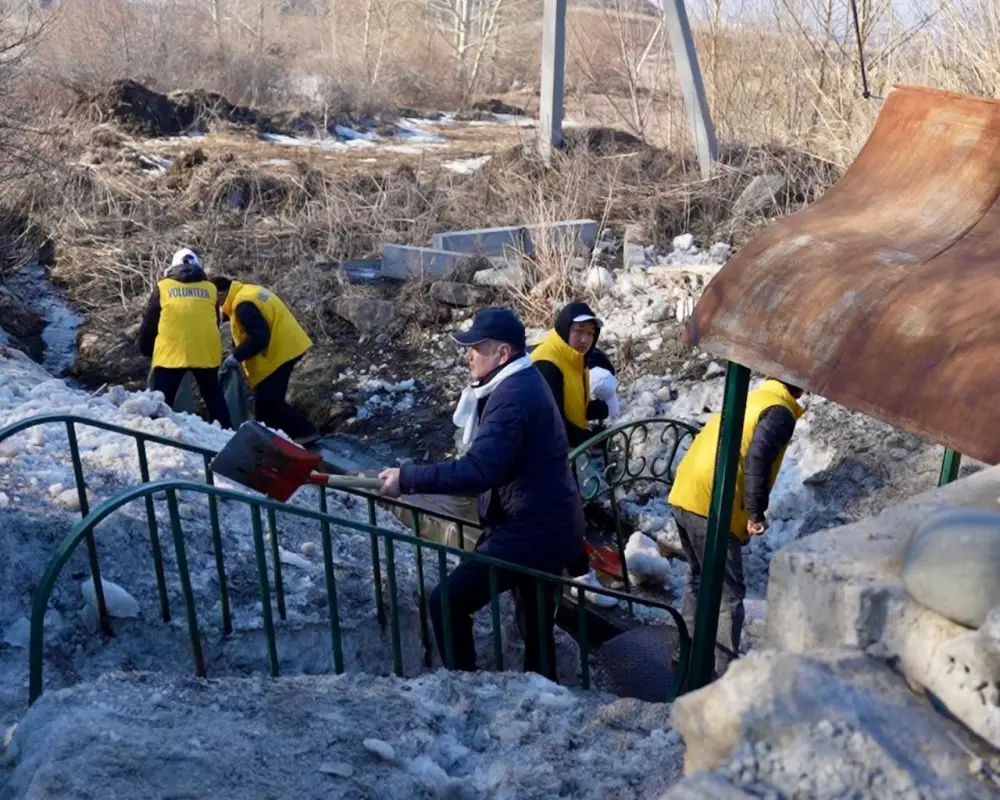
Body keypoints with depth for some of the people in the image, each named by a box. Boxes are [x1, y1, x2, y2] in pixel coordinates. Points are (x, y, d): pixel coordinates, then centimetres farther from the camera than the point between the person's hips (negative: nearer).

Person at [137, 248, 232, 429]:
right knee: (214, 396, 17)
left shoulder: (163, 287, 7)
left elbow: (149, 323, 11)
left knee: (162, 399, 4)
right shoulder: (210, 289, 13)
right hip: (206, 352, 2)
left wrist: (146, 349, 25)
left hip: (171, 353, -2)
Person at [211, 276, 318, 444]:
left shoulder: (244, 304, -20)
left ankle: (305, 432, -4)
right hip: (287, 347, 11)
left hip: (281, 352, -11)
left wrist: (236, 356, -19)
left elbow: (259, 337, -27)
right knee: (266, 398, 18)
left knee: (268, 400, -7)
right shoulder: (248, 292, 14)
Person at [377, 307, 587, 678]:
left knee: (446, 602, -7)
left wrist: (407, 478, -29)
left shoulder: (511, 397, -22)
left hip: (531, 530, -11)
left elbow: (477, 471, -33)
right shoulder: (522, 383, 11)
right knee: (535, 621, 24)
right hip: (547, 524, 11)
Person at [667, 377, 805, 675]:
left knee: (700, 580, 22)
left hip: (684, 496, 9)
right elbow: (757, 457, -20)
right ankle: (724, 671, 2)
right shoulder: (780, 412, -3)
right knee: (728, 593, 0)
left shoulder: (747, 400, 22)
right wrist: (756, 513, -16)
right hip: (711, 506, -9)